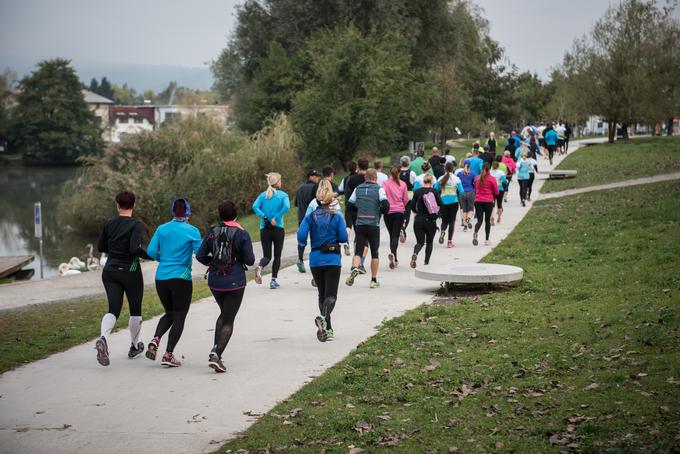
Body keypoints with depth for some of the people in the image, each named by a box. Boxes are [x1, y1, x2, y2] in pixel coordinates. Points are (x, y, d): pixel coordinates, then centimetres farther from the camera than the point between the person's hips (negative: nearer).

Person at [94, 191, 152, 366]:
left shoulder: (108, 224, 3)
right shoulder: (136, 225, -12)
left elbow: (101, 247, 9)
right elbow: (136, 249, -24)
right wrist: (153, 256, -11)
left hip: (110, 272, 3)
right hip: (130, 272, -3)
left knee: (113, 309, 0)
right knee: (135, 309, 16)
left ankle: (103, 339, -29)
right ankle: (134, 346, 27)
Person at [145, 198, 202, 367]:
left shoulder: (162, 229, 4)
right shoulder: (192, 231, -6)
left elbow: (151, 251, -1)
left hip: (161, 277, 4)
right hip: (181, 278, -4)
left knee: (169, 313, 20)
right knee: (179, 317, 4)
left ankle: (155, 340, -4)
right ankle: (168, 354, -4)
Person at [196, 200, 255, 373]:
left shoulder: (211, 233, -1)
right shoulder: (242, 234, -10)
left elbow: (200, 256, -1)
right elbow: (250, 261, -9)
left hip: (215, 282, 4)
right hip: (235, 283, -4)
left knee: (224, 314, 26)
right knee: (228, 321, 1)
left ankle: (215, 349, 16)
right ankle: (217, 355, -14)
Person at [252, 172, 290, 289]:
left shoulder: (263, 195, 6)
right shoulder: (283, 195, -2)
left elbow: (255, 207, -10)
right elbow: (286, 207, -21)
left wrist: (264, 217, -10)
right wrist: (276, 218, -15)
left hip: (264, 229, 2)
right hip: (278, 229, -2)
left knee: (267, 256, 8)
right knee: (277, 255, 12)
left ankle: (259, 267, -24)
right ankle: (273, 280, 8)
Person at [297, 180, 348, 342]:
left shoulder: (310, 217, -1)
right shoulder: (337, 217, -5)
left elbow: (301, 236, -12)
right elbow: (343, 238, -9)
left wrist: (304, 243, 10)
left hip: (316, 260, 2)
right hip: (333, 260, -2)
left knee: (322, 294, 15)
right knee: (331, 295, -4)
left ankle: (327, 329, 18)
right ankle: (324, 317, -33)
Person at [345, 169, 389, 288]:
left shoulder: (358, 189, 8)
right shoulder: (379, 189, -3)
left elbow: (350, 205, 9)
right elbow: (385, 204, -15)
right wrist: (383, 211, 6)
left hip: (360, 224, 2)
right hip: (374, 225, -2)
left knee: (358, 251, 4)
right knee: (374, 252, 9)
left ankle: (354, 268, -26)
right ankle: (374, 280, 11)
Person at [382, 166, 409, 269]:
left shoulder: (385, 183, -3)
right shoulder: (403, 184, 1)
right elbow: (406, 200, 5)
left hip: (388, 212, 0)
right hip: (400, 212, 0)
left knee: (392, 235, 12)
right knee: (396, 235, -2)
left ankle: (395, 259, 12)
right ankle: (393, 253, -28)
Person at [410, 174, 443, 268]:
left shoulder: (417, 191, 1)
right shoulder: (434, 191, -3)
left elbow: (412, 206, -1)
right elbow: (440, 204, -12)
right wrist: (437, 214, 7)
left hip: (418, 220, 1)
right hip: (431, 221, -1)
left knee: (420, 242, 7)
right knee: (429, 242, 17)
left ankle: (415, 254, -24)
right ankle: (426, 262, 11)